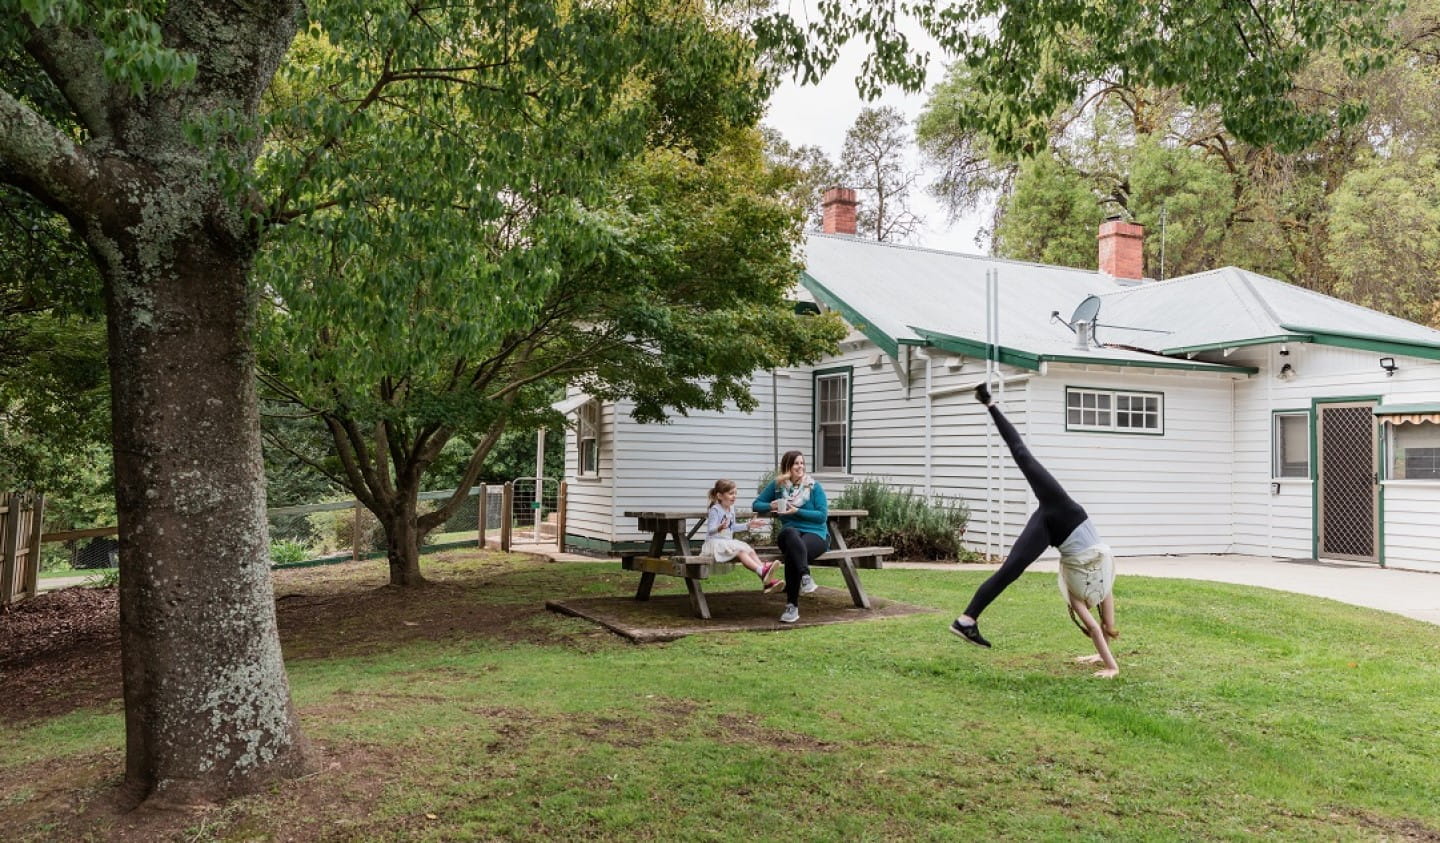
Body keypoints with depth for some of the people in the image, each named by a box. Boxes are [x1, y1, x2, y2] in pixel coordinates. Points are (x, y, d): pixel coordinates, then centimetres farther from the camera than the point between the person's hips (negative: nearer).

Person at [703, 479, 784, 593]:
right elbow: (710, 530, -20)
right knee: (741, 551, -30)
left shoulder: (731, 509, 15)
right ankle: (762, 571, -47)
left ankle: (767, 581, -27)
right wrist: (720, 527, -41)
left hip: (729, 542, 8)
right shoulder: (715, 510, -11)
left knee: (750, 550, -14)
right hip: (715, 543, -8)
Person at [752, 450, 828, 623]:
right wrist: (771, 506, -7)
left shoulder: (814, 486, 4)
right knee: (791, 533, -38)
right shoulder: (777, 484, 10)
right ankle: (806, 577, -55)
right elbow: (756, 505, 15)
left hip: (815, 533, -1)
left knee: (792, 554, -35)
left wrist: (797, 511, -12)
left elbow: (822, 515, -3)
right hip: (789, 534, 2)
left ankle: (792, 606, -34)